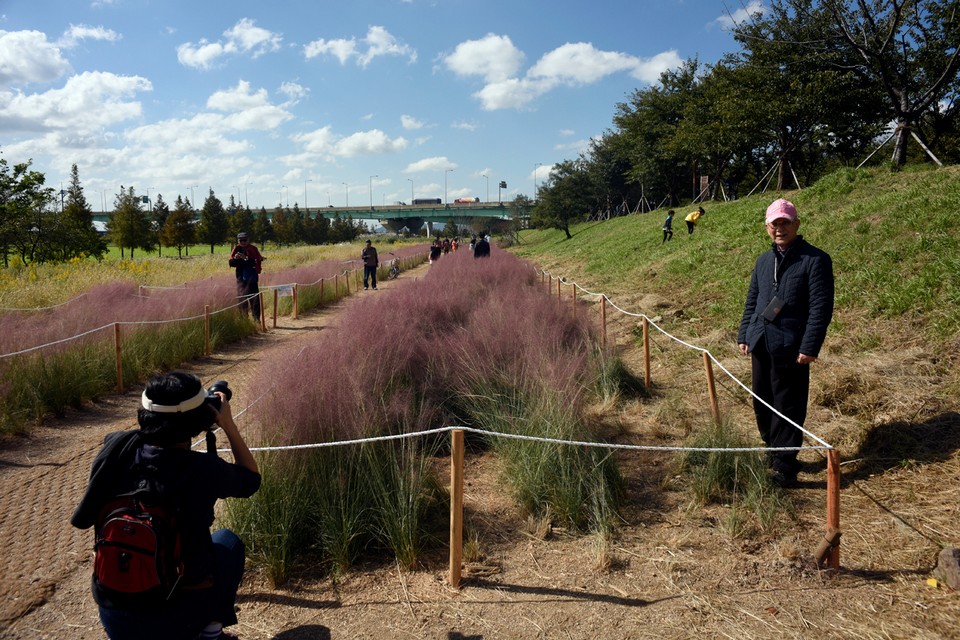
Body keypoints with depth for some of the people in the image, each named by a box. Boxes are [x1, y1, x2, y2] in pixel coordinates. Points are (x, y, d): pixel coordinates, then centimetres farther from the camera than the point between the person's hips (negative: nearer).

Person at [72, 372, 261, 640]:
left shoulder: (118, 449, -12)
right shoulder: (205, 470, -21)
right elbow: (252, 478, 1)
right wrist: (228, 425, 6)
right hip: (180, 618, -4)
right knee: (229, 541, 23)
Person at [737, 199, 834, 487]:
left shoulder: (815, 260, -6)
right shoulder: (764, 260, 15)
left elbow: (821, 308, -11)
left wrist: (809, 347, -16)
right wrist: (744, 334, 12)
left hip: (790, 348, -7)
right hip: (760, 344, 7)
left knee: (788, 409, -1)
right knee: (762, 404, 15)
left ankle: (785, 466, 9)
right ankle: (773, 453, 32)